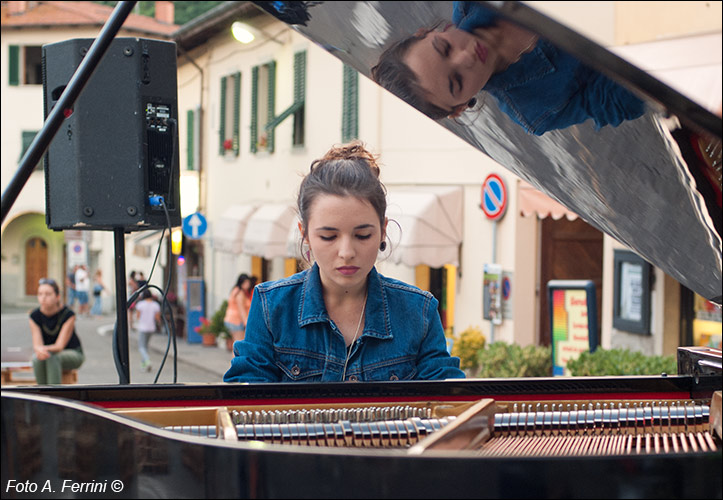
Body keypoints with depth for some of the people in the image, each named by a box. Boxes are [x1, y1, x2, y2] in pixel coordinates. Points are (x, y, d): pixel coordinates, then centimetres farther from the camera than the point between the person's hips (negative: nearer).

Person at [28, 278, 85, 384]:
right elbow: (37, 344, -17)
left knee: (52, 358, -36)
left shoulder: (68, 314, -20)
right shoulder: (35, 316, -10)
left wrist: (45, 349, -45)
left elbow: (60, 346, -23)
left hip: (72, 353, -3)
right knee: (37, 359, -33)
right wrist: (40, 350, -43)